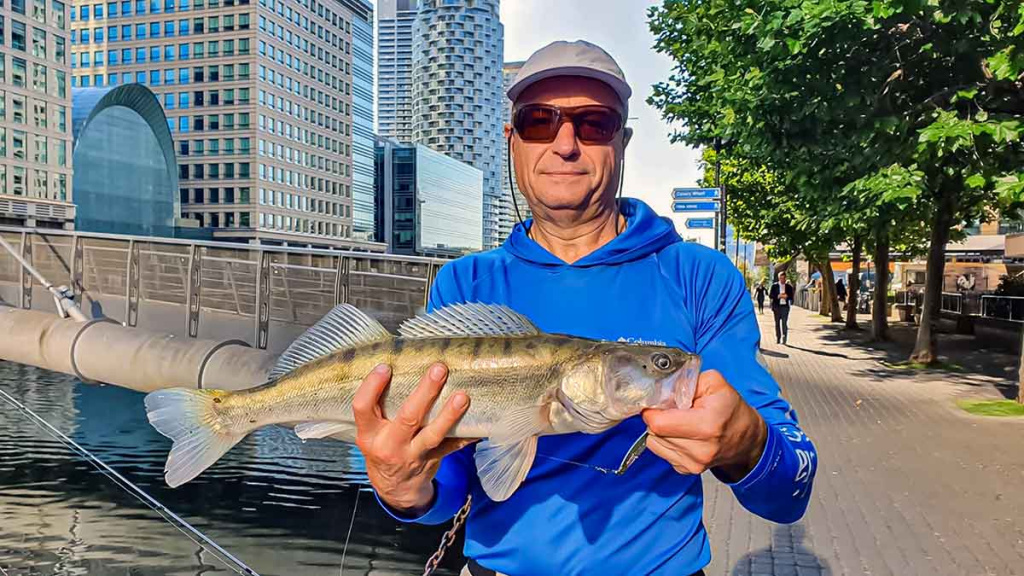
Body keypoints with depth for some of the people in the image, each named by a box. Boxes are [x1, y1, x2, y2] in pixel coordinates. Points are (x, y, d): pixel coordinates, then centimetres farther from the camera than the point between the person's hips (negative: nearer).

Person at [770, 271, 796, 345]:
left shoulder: (789, 286, 8)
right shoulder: (774, 286, 5)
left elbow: (791, 296, 7)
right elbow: (770, 295, 0)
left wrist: (786, 296, -13)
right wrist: (778, 296, -13)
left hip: (785, 306, -1)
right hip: (777, 306, 1)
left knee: (784, 322, -10)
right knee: (777, 323, 6)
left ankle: (784, 338, -10)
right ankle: (778, 338, 13)